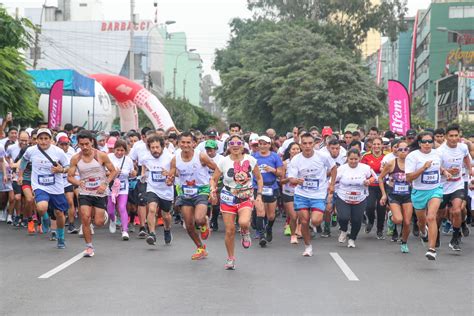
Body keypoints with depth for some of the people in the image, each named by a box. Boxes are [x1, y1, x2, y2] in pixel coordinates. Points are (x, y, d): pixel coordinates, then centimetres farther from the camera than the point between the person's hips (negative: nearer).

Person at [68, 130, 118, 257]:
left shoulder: (101, 156, -9)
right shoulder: (75, 159, -3)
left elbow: (114, 171, -1)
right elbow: (70, 176, 3)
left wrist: (105, 184, -15)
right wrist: (78, 182, -17)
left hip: (100, 193, -1)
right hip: (85, 193, 1)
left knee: (98, 222, -3)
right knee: (85, 219, -12)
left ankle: (103, 214, 34)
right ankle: (89, 247, 3)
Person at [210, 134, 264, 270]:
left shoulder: (250, 160, -5)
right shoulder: (224, 161, -6)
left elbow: (259, 178, 8)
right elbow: (214, 179, 4)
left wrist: (259, 195, -1)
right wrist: (213, 190, -15)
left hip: (246, 198, -1)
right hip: (228, 198, 1)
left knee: (243, 222, -29)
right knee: (230, 230, 1)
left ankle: (245, 233, 9)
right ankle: (230, 258, 22)